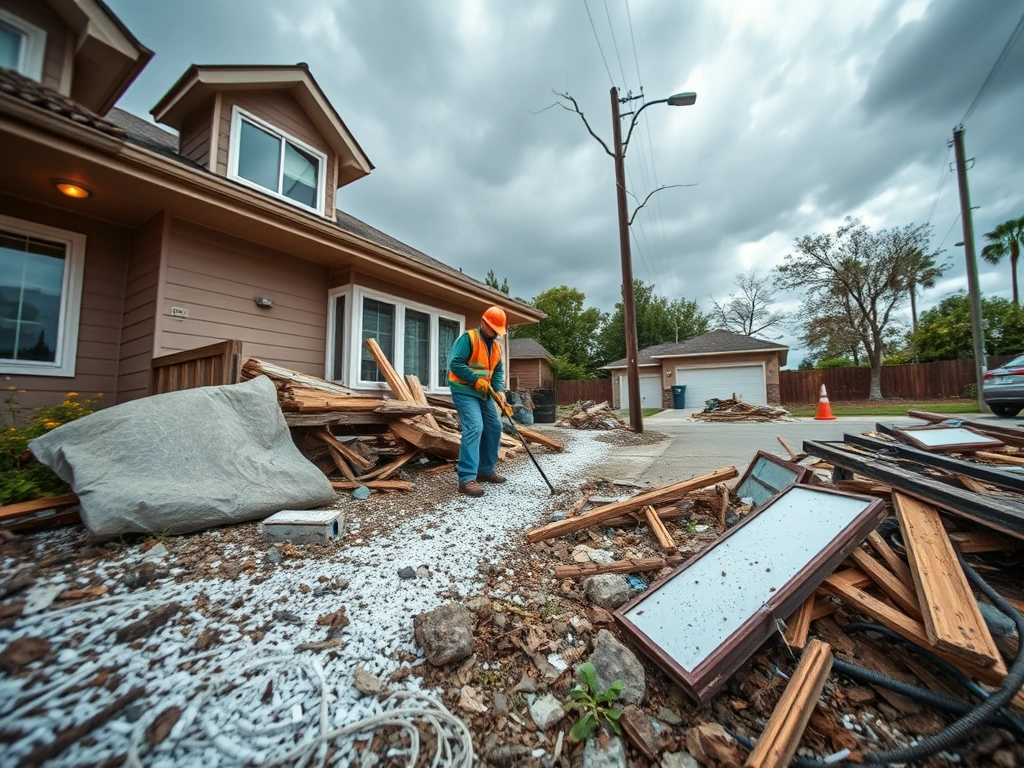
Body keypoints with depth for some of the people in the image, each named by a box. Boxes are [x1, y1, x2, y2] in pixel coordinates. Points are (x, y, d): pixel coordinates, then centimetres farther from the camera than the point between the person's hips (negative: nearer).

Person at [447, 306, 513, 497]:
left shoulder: (496, 346, 12)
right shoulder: (468, 338, -13)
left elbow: (498, 372, 11)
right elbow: (455, 364, -19)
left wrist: (499, 391, -6)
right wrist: (476, 380, -22)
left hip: (483, 393, 9)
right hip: (464, 390, -9)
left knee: (494, 428, 9)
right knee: (474, 428, -22)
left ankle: (485, 470, 21)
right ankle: (467, 479, -21)